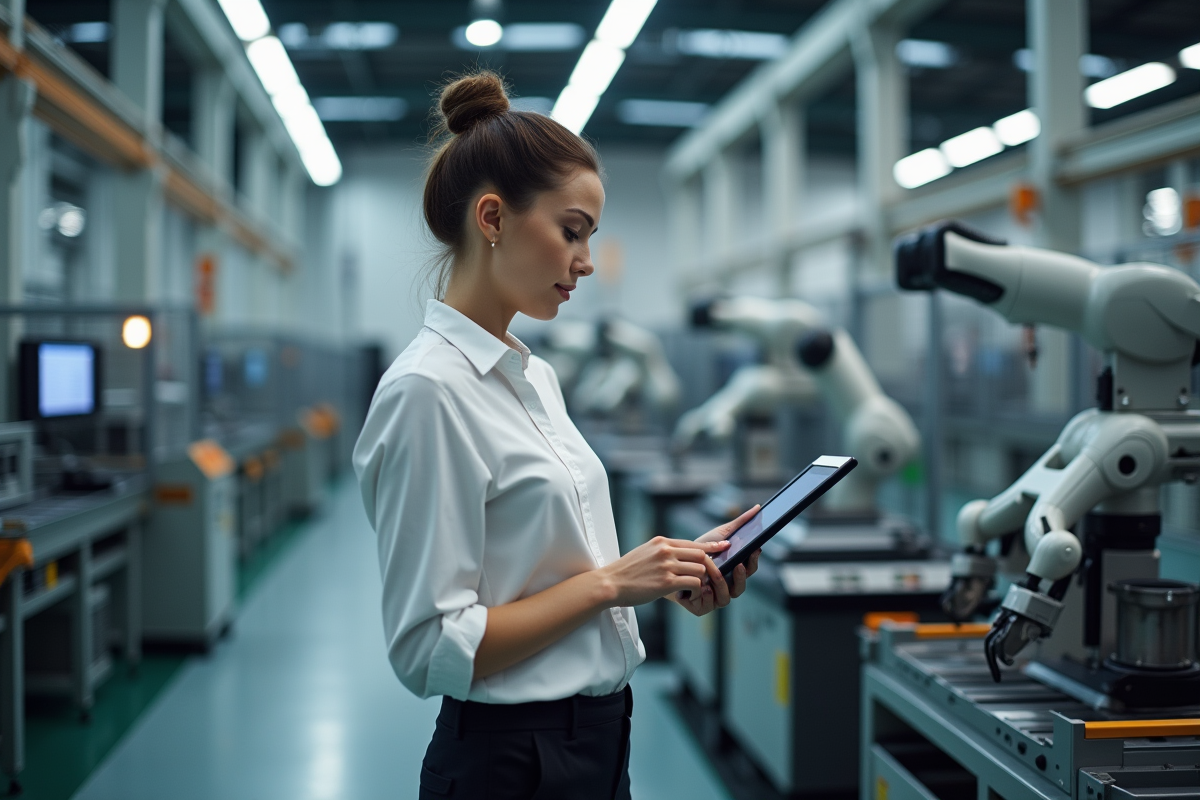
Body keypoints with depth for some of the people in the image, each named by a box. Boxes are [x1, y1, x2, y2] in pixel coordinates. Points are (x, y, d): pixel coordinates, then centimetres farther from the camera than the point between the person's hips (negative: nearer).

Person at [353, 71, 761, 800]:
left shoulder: (536, 377, 8)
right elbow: (432, 649, -21)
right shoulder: (428, 391, -19)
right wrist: (612, 581, -18)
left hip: (595, 741, 8)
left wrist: (670, 570, 1)